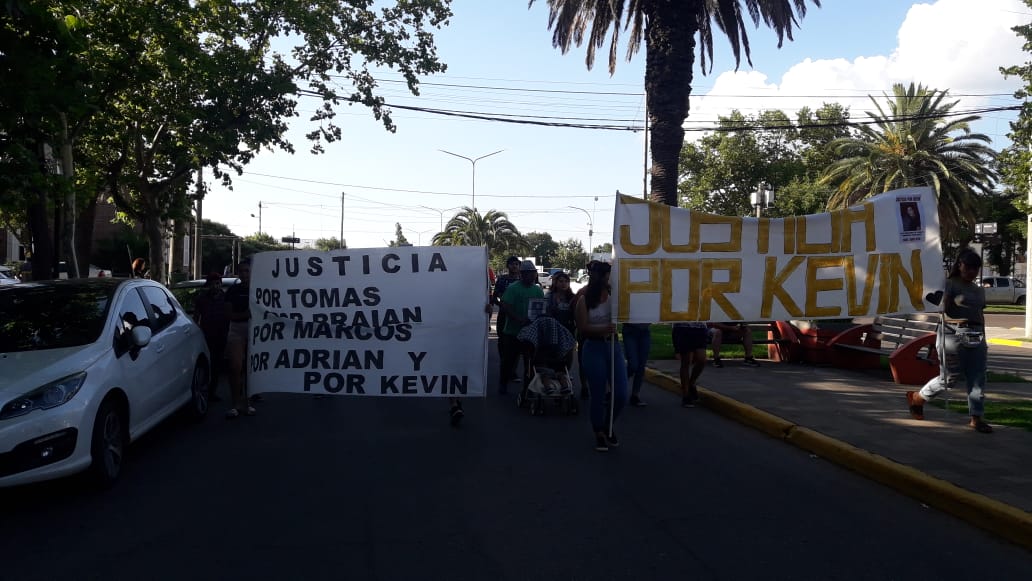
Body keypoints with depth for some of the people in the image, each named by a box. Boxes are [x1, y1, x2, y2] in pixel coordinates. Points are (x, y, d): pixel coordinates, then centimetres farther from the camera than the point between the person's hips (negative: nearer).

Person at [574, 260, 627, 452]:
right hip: (594, 349, -3)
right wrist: (603, 329, -23)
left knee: (621, 394, 1)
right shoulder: (585, 299, -3)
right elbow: (582, 328, -9)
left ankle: (609, 425, 28)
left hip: (614, 347, 3)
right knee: (598, 395, 3)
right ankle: (599, 433, 22)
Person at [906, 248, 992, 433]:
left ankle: (976, 418, 7)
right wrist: (948, 294, -28)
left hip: (976, 337, 7)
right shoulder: (950, 284, -3)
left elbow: (981, 315, 22)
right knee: (948, 378, -1)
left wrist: (983, 341, 20)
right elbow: (944, 308, -14)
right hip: (954, 335, -7)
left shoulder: (979, 290, 17)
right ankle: (916, 397, 19)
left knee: (978, 379, 2)